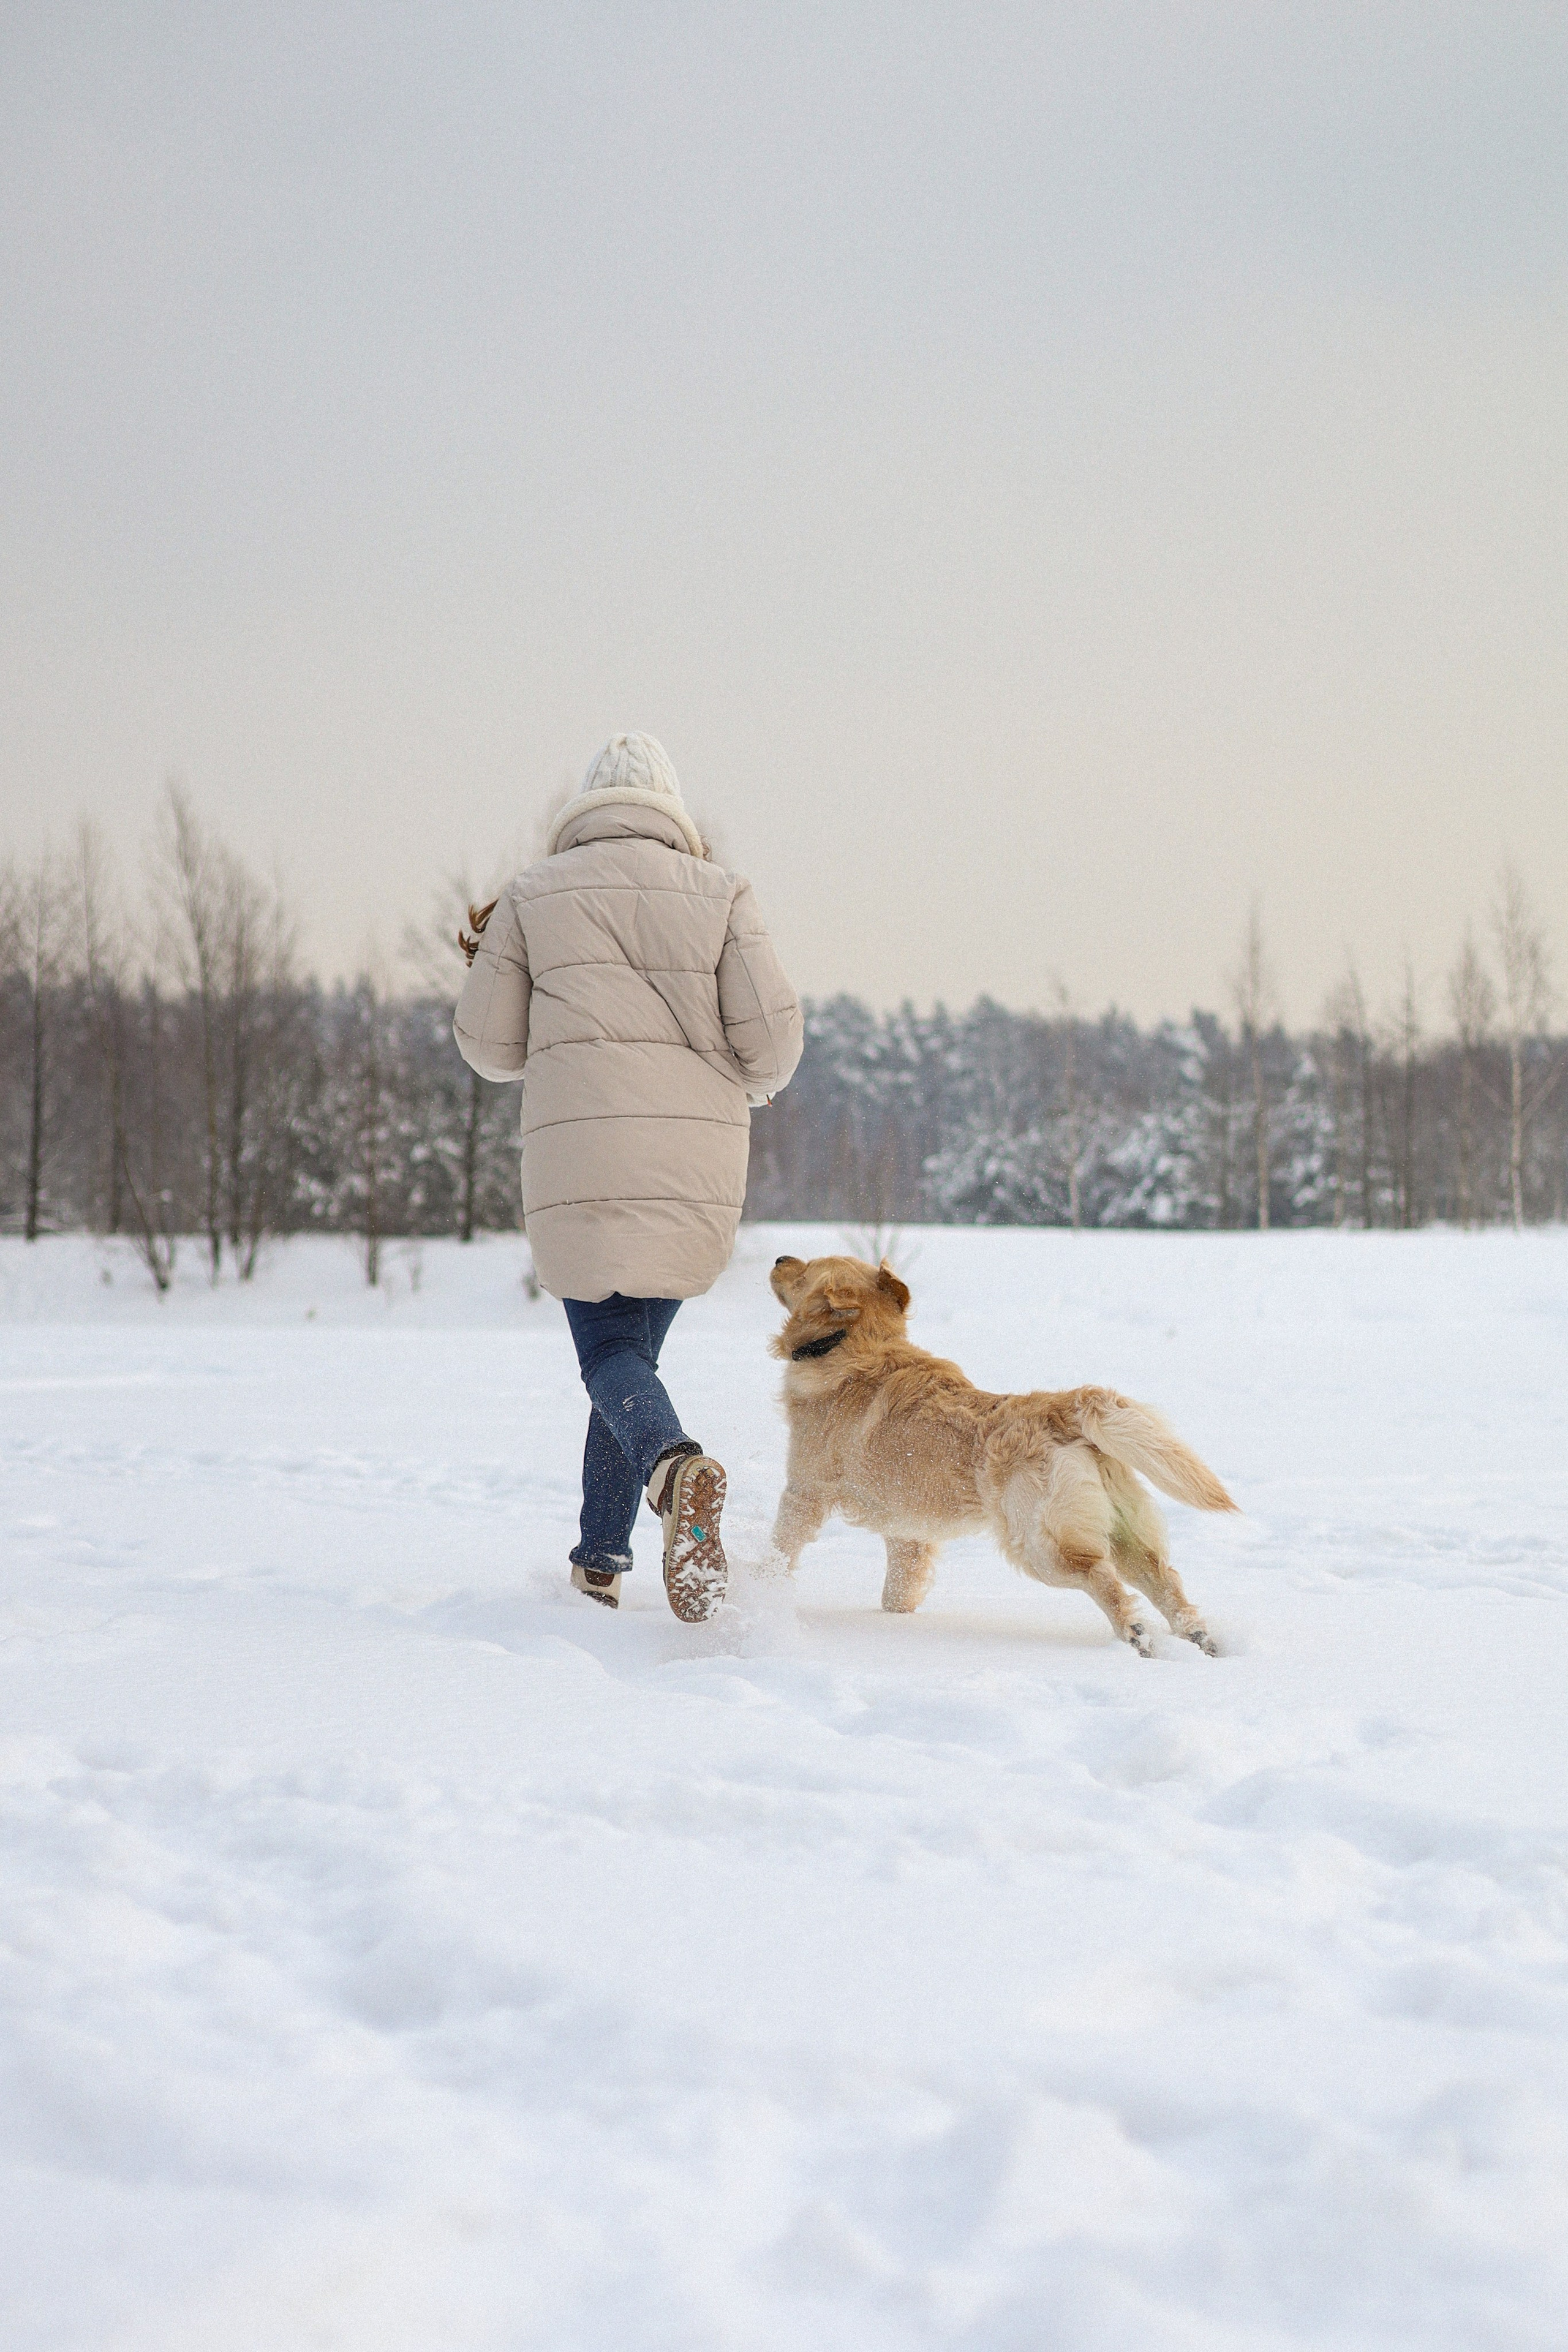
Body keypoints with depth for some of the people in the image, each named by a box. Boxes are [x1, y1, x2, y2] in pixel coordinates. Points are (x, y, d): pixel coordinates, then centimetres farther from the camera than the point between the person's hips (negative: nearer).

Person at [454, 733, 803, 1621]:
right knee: (635, 1343, 17)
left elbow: (492, 1047, 9)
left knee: (612, 1356, 0)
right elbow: (772, 1037, -2)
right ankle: (600, 1562, 20)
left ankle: (676, 1467, -34)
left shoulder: (532, 898, 6)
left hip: (581, 1152, -2)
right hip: (696, 1161, 2)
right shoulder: (720, 894, 6)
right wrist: (753, 1082, 21)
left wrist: (492, 965, 28)